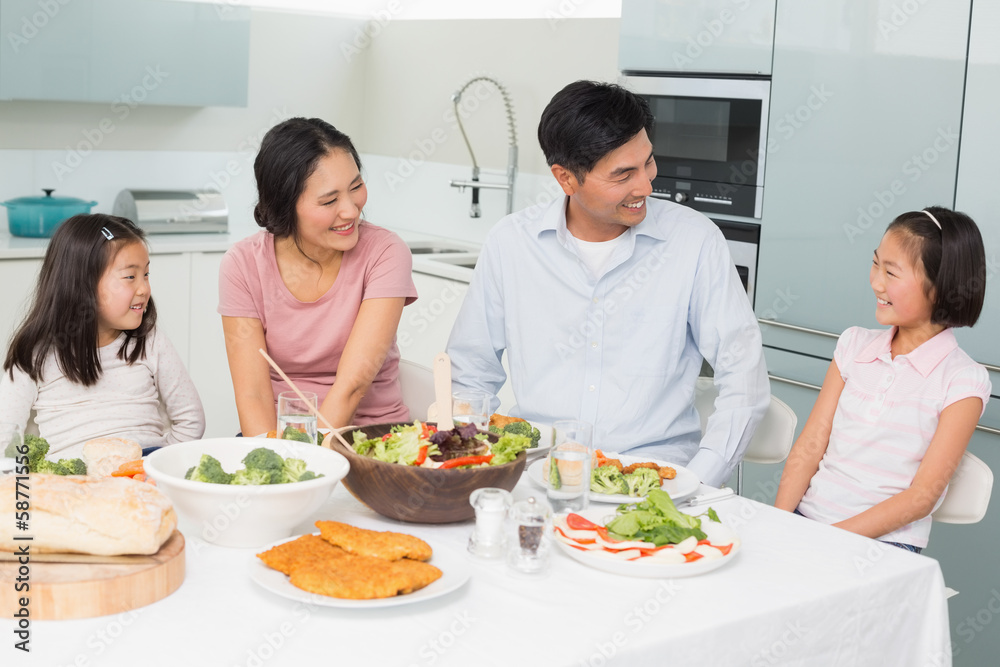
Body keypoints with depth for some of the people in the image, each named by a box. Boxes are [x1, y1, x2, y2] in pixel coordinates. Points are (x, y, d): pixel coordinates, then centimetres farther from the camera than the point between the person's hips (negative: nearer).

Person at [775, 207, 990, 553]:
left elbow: (923, 496, -9)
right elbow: (809, 447, 6)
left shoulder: (963, 380, -4)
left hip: (884, 538, -4)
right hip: (805, 518, 4)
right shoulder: (855, 344, 11)